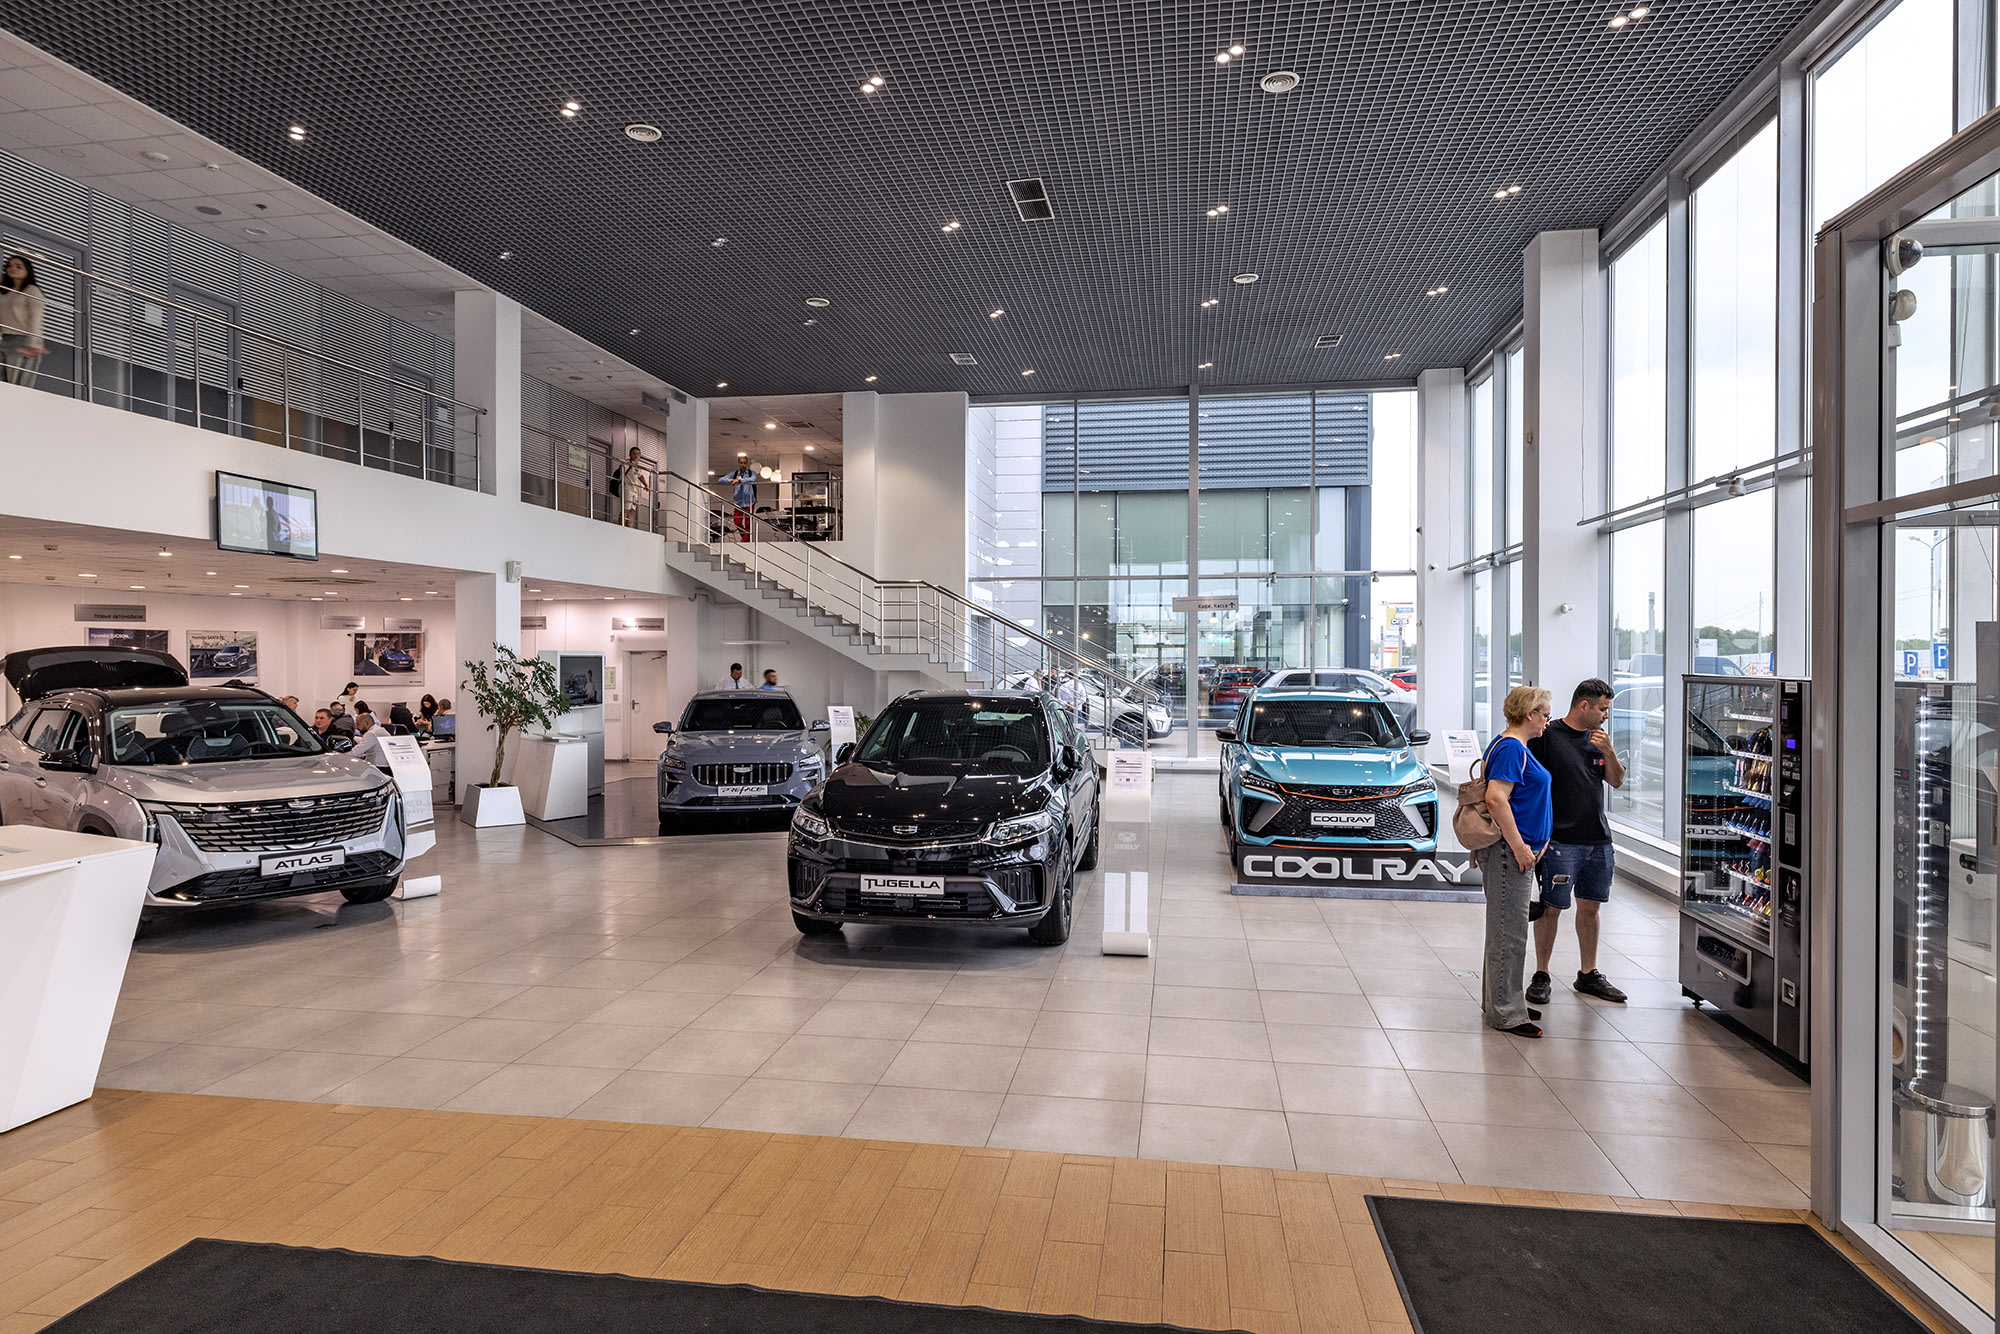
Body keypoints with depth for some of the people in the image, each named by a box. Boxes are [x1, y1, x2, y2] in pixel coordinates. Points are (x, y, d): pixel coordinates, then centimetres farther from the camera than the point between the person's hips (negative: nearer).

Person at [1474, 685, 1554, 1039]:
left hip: (1516, 852, 11)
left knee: (1506, 930, 17)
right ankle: (1505, 1013, 2)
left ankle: (1499, 1001, 27)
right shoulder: (1511, 748, -16)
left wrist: (1532, 843, 23)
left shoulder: (1516, 747, 17)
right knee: (1509, 933, -5)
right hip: (1508, 852, -11)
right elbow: (1496, 798, -26)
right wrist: (1519, 847, -24)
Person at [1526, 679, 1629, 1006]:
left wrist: (1609, 752, -6)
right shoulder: (1547, 736, -9)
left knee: (1590, 906, 14)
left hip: (1599, 840, 6)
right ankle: (1541, 976, 12)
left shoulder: (1599, 737, 11)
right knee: (1551, 908, 0)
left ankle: (1588, 974, 27)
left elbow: (1617, 781, 12)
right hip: (1560, 841, -6)